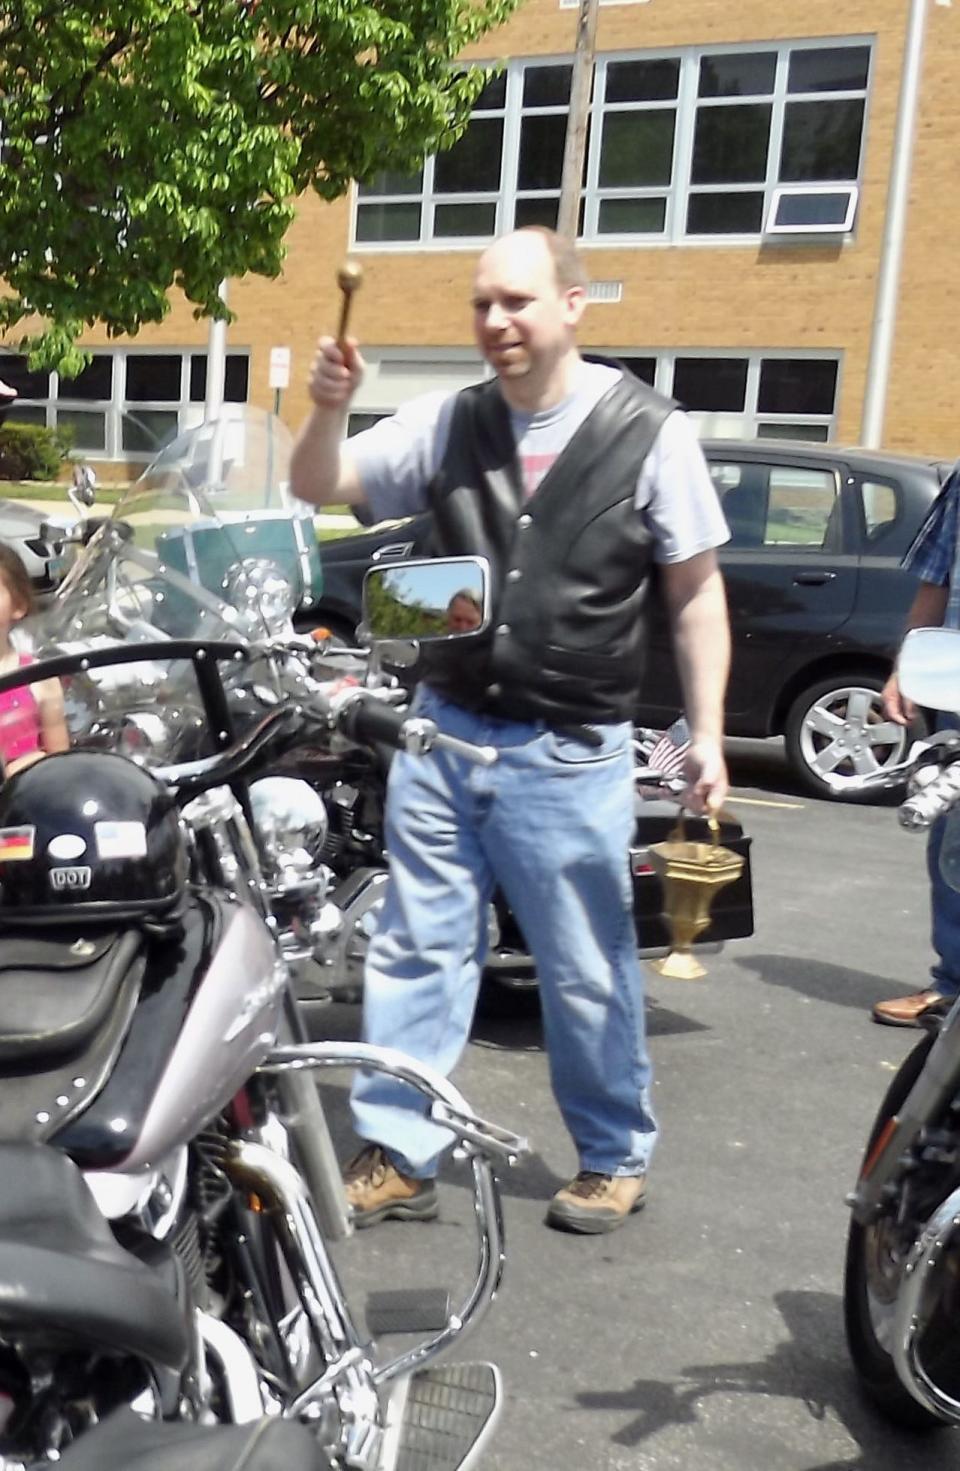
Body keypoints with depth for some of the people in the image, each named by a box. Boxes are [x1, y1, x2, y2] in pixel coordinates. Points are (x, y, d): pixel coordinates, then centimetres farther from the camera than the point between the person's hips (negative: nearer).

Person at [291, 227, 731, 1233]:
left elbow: (696, 590, -1)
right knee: (417, 951, 8)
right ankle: (397, 1158, 20)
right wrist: (329, 408, -13)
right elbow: (318, 489, 8)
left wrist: (705, 732, -6)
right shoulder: (447, 422, 4)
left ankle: (616, 1159, 27)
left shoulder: (648, 432, -4)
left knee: (586, 975, 7)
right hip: (444, 734, 4)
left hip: (570, 754, -3)